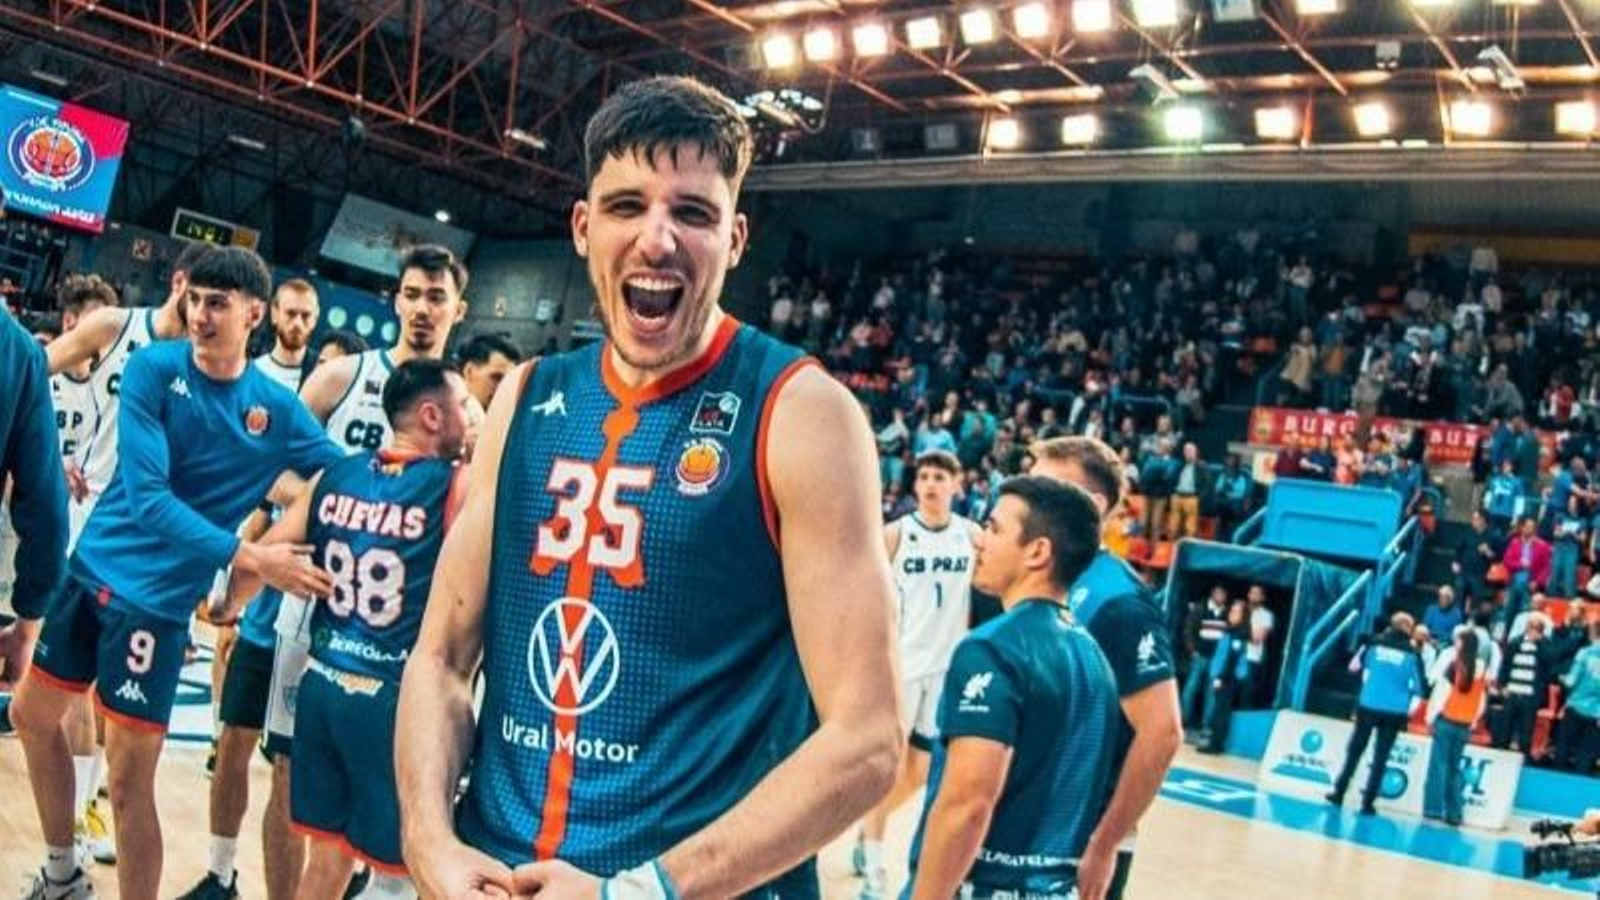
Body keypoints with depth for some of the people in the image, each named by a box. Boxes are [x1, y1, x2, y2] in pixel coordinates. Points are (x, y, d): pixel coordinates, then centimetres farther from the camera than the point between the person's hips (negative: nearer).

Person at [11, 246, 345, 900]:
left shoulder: (276, 409, -10)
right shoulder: (153, 368, -10)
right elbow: (147, 496, -20)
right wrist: (248, 557, -27)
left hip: (158, 598, -3)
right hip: (92, 566, 3)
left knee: (129, 779, -4)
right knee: (32, 714, 19)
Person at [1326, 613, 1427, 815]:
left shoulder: (1375, 644, 0)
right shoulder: (1412, 654, -5)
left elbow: (1355, 665, 13)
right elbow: (1420, 686, -5)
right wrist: (1411, 708, 8)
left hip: (1368, 706, 1)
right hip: (1394, 711, -1)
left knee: (1354, 751, 14)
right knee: (1380, 757, 6)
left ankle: (1339, 792, 17)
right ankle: (1368, 802, 4)